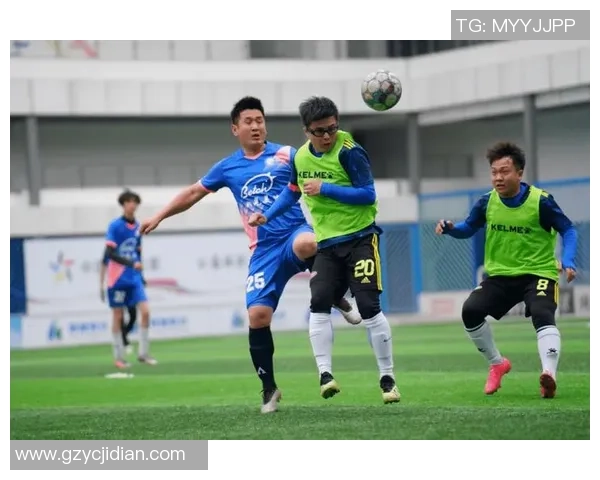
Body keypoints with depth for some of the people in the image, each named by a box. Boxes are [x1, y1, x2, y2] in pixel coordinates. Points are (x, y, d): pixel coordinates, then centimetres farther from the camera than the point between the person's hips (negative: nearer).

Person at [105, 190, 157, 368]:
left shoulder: (138, 226, 8)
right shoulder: (115, 226, -9)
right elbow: (109, 253, -15)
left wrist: (141, 274, 15)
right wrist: (131, 263, -24)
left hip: (134, 278, 5)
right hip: (117, 279, -5)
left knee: (145, 311, -7)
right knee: (118, 317, 2)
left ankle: (143, 353, 3)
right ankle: (118, 358, 11)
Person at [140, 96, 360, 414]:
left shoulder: (286, 155, 5)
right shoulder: (228, 167, 13)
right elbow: (194, 192, 24)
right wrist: (159, 216, 24)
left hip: (295, 232, -3)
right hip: (264, 250, 3)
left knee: (309, 243, -41)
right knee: (257, 315, -9)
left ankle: (337, 296, -12)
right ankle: (269, 388, 8)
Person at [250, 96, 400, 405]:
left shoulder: (349, 152, -14)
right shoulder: (300, 157, 5)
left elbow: (368, 195, -18)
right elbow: (293, 192, 23)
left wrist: (325, 188, -21)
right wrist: (267, 217, 12)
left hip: (360, 238, -5)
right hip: (327, 243, 5)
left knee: (369, 307, -8)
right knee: (319, 304, -11)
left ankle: (387, 378, 2)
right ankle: (325, 374, -11)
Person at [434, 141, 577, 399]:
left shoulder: (541, 201, -14)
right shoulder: (487, 202, -4)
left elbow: (568, 231, -7)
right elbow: (468, 229, 12)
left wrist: (567, 262, -23)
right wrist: (450, 228, -11)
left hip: (538, 273, -4)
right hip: (500, 275, 4)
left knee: (542, 316, -30)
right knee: (470, 310, -14)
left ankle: (549, 375, -42)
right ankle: (497, 364, 7)